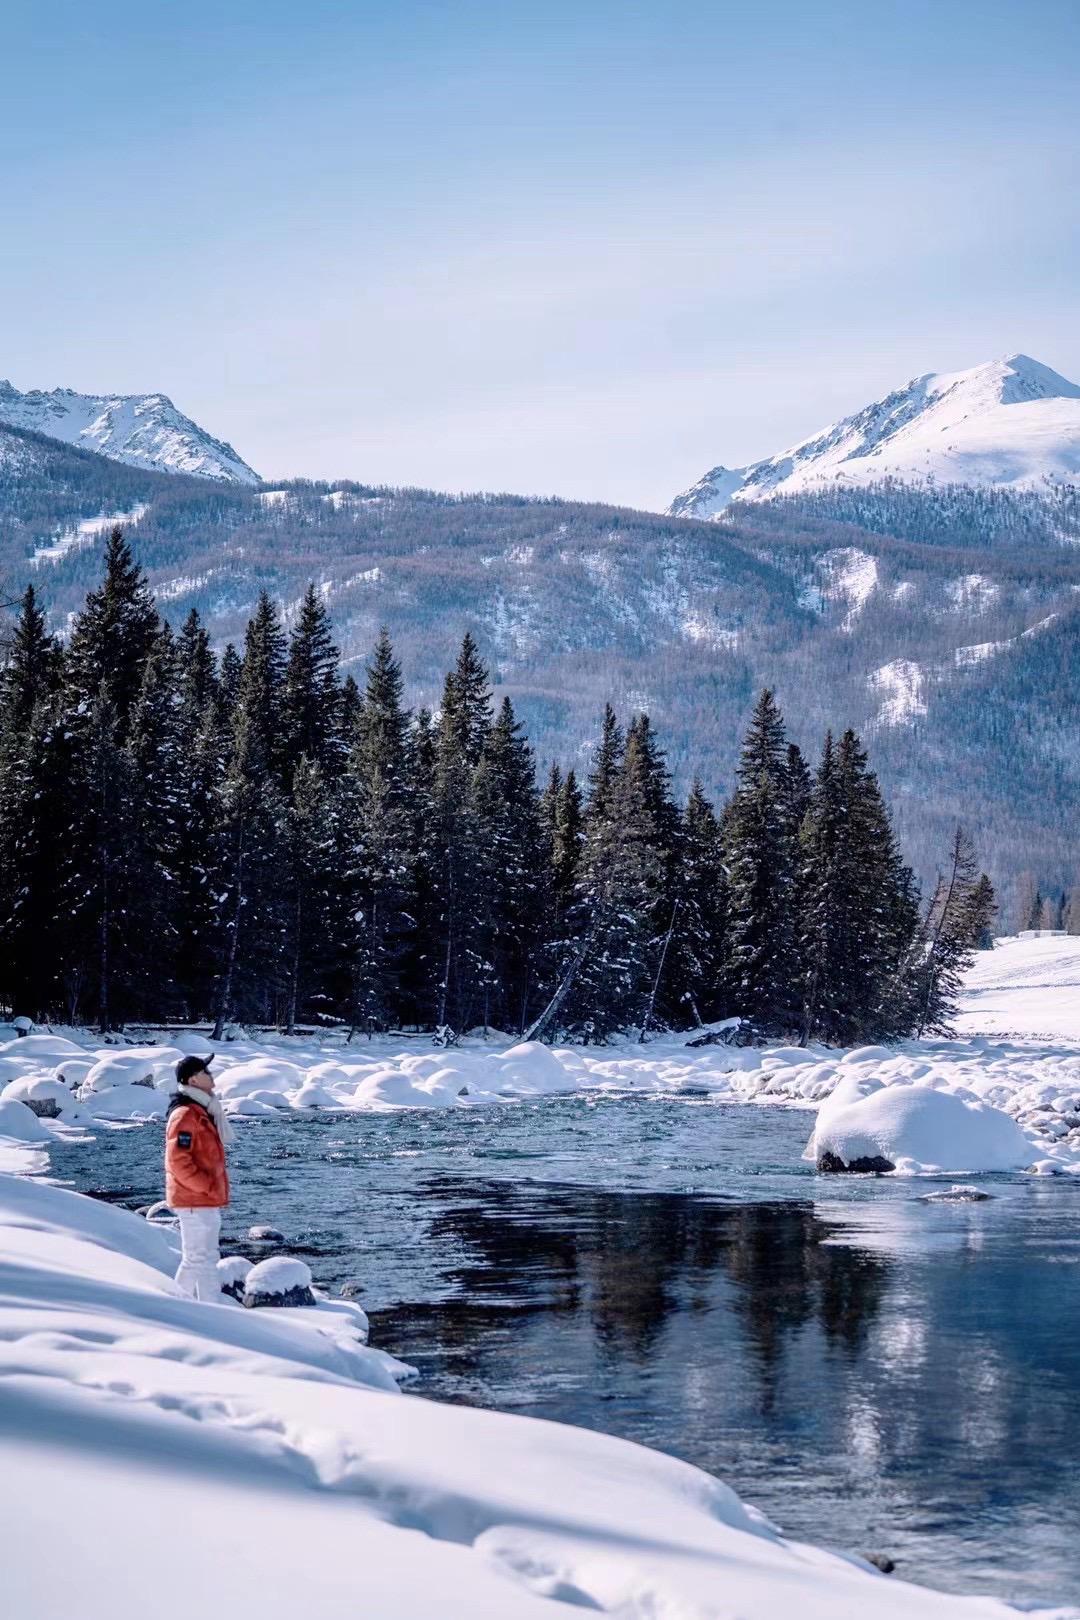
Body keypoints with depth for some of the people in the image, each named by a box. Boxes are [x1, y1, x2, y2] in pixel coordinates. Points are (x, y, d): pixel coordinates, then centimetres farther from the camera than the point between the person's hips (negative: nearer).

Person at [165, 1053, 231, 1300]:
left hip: (206, 1200, 10)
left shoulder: (201, 1111, 15)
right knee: (204, 1259, -7)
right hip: (196, 1200, -10)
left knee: (194, 1259, 16)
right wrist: (208, 1187, -20)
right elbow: (178, 1161, -23)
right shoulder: (185, 1115, -17)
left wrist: (216, 1189, 16)